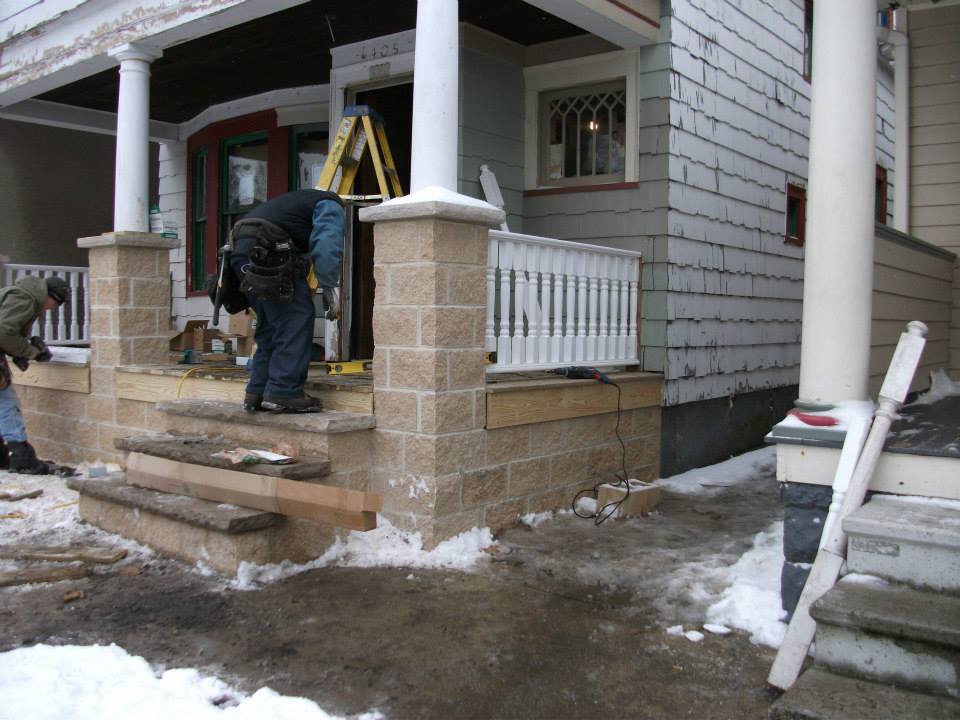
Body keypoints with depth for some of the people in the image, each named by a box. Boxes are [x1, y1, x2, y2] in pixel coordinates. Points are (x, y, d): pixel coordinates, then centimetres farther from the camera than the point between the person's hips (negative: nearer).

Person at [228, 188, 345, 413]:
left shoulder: (306, 200, 36)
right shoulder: (331, 206, 10)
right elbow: (326, 245, -10)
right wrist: (328, 287, -9)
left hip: (240, 248, 9)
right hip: (265, 249, -9)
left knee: (270, 324, 14)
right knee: (298, 316, -5)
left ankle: (256, 393, 14)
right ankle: (283, 392, -8)